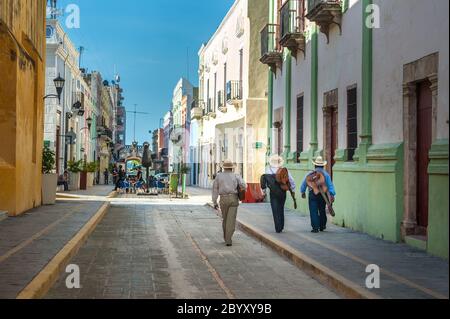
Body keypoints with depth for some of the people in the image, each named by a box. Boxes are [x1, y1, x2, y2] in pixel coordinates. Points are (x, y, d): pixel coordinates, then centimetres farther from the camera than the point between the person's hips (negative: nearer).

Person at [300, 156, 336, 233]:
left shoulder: (310, 174, 3)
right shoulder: (326, 174, 1)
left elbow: (304, 184, 11)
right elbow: (330, 185, -5)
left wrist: (303, 192, 26)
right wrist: (332, 195, -5)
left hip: (313, 195, -1)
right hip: (323, 195, 1)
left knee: (314, 212, -1)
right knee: (322, 211, 16)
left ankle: (315, 228, -6)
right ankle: (322, 226, 26)